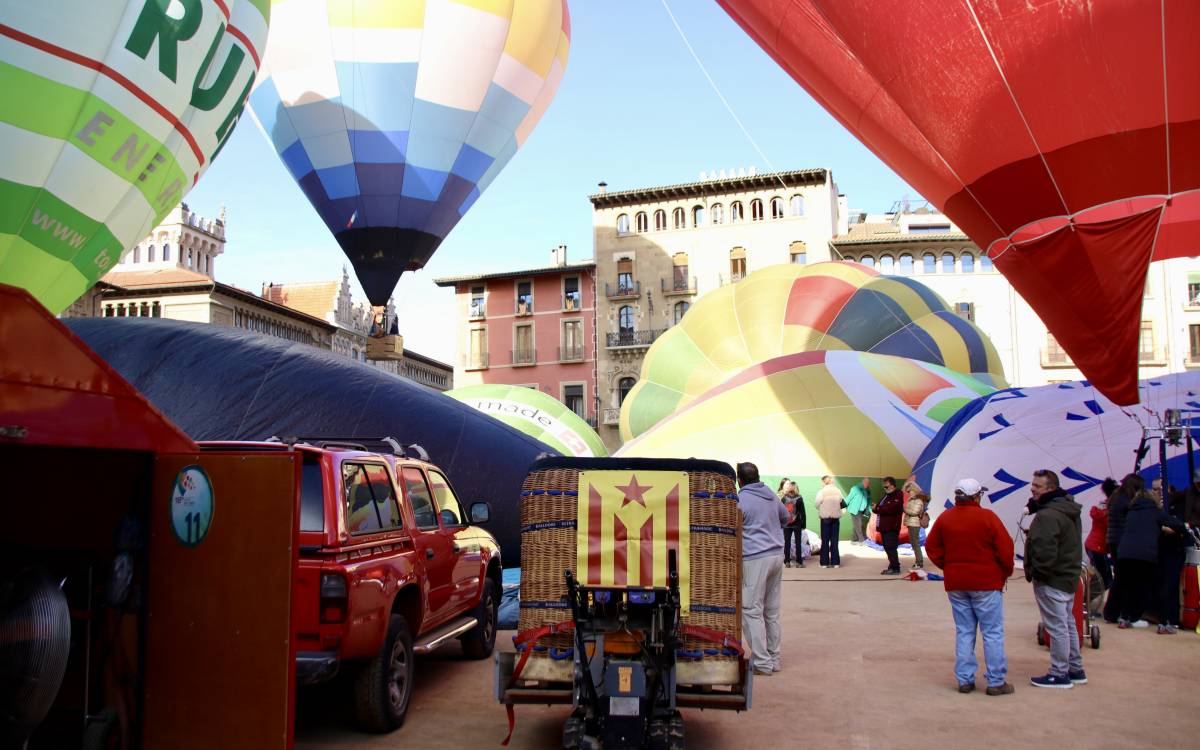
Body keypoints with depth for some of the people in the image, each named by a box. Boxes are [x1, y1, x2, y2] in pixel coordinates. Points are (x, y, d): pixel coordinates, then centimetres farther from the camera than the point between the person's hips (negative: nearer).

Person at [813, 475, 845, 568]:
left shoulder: (822, 491, -10)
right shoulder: (837, 491, -2)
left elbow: (817, 504, -12)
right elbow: (843, 504, -1)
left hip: (825, 517, -2)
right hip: (836, 518, 2)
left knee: (825, 540, 6)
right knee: (834, 540, 9)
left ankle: (825, 562, 6)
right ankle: (835, 562, 10)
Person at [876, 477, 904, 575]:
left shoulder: (897, 496, -11)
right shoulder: (886, 495, 20)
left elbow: (891, 508, -24)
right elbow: (882, 507, 19)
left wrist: (878, 509, -15)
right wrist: (877, 508, -5)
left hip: (891, 527, -10)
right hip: (884, 526, 10)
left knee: (891, 548, -9)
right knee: (888, 548, 14)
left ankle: (895, 568, -5)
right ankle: (892, 566, 23)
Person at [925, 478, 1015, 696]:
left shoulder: (944, 518, 4)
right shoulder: (987, 517, -11)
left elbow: (931, 547, 8)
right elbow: (1005, 548, -11)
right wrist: (1005, 573, 4)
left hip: (955, 584, 5)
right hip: (986, 582, -5)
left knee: (964, 632, 11)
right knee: (992, 633, 3)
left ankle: (965, 680, 12)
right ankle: (996, 682, 6)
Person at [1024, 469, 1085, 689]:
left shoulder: (1048, 515, -23)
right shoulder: (1069, 510, 11)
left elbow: (1045, 551, -28)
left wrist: (1034, 572, -13)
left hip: (1051, 580, -11)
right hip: (1069, 576, 11)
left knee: (1057, 627, -2)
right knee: (1068, 624, 19)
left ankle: (1059, 674, 6)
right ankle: (1075, 670, 29)